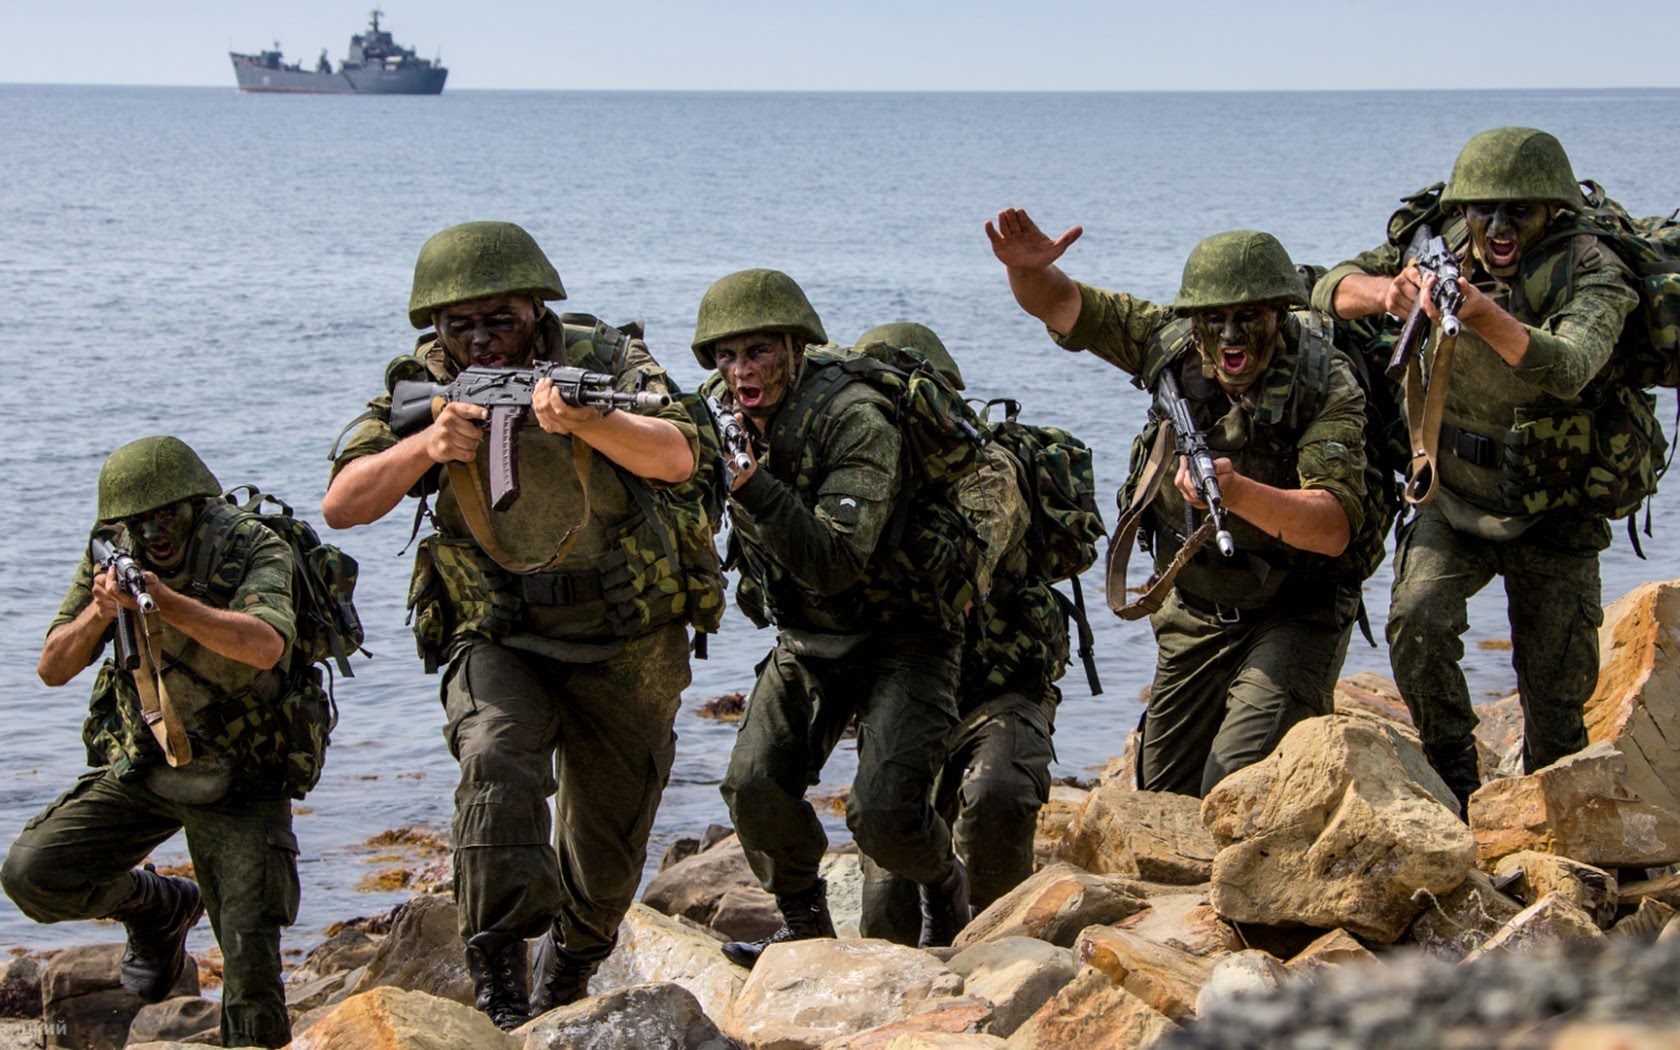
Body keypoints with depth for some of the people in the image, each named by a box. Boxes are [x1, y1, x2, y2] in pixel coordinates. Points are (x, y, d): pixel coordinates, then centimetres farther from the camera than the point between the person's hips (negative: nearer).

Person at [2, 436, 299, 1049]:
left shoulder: (254, 550, -15)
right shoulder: (110, 560, -2)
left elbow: (264, 645, -34)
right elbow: (53, 669, -1)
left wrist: (164, 600, -44)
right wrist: (99, 612, -21)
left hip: (236, 784, -4)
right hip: (139, 769, 4)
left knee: (250, 957, -10)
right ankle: (158, 909, 15)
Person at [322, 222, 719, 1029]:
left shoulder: (602, 360, -15)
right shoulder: (423, 384, -9)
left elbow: (676, 455, -32)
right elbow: (342, 506, -16)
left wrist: (582, 421, -51)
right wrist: (425, 446, -34)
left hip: (627, 646, 0)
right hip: (499, 639, 0)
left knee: (607, 857, 10)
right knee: (495, 767, -30)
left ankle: (559, 1001, 38)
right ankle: (497, 993, -22)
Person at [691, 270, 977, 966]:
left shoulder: (858, 422, -25)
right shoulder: (729, 417, -4)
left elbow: (836, 563, -34)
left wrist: (752, 483, -43)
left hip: (901, 636, -6)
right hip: (807, 638, 6)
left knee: (882, 814, -19)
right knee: (754, 784, -13)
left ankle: (945, 887, 15)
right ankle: (804, 925, 10)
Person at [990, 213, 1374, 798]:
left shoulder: (1324, 387, -25)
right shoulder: (1172, 343, -12)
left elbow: (1335, 526, -34)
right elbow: (1062, 307, -4)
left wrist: (1238, 494, -50)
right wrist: (1028, 269, -28)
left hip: (1292, 618, -5)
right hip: (1192, 613, 6)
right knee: (1164, 796, 15)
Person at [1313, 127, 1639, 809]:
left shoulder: (1591, 274, -20)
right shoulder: (1442, 249, -8)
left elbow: (1568, 370, -38)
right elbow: (1331, 289, -8)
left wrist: (1482, 315, -54)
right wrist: (1389, 290, -31)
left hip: (1551, 516, -2)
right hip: (1453, 502, 2)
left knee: (1557, 694, 1)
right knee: (1417, 619, -22)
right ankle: (1452, 774, 0)